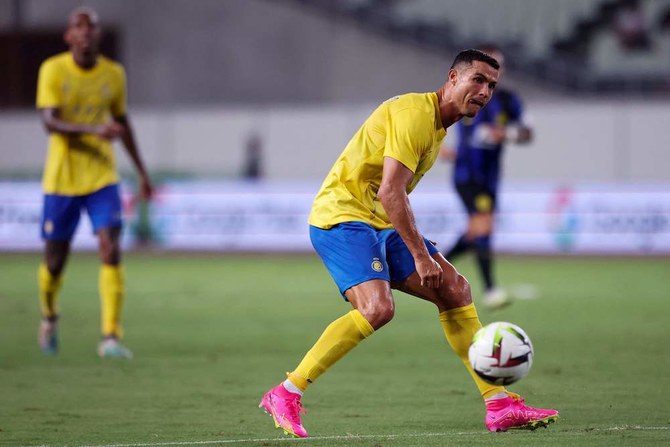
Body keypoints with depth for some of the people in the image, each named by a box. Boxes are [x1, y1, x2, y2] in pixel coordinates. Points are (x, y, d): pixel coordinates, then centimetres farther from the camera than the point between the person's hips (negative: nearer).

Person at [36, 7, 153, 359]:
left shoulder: (114, 73, 3)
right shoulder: (53, 70, -7)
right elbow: (49, 122, -19)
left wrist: (142, 172, 21)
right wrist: (94, 131, -34)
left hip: (102, 177, 2)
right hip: (61, 179, -2)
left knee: (111, 253, -15)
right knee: (55, 261, 6)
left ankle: (110, 338, -15)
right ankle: (49, 319, 37)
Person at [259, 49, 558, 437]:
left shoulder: (439, 125, 15)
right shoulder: (414, 113, -16)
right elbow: (390, 191, -23)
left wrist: (424, 250, 18)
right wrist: (420, 255, -23)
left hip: (380, 224, 10)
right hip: (341, 216, -10)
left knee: (455, 290, 3)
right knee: (377, 306, -29)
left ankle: (500, 406, 6)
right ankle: (286, 396, -21)